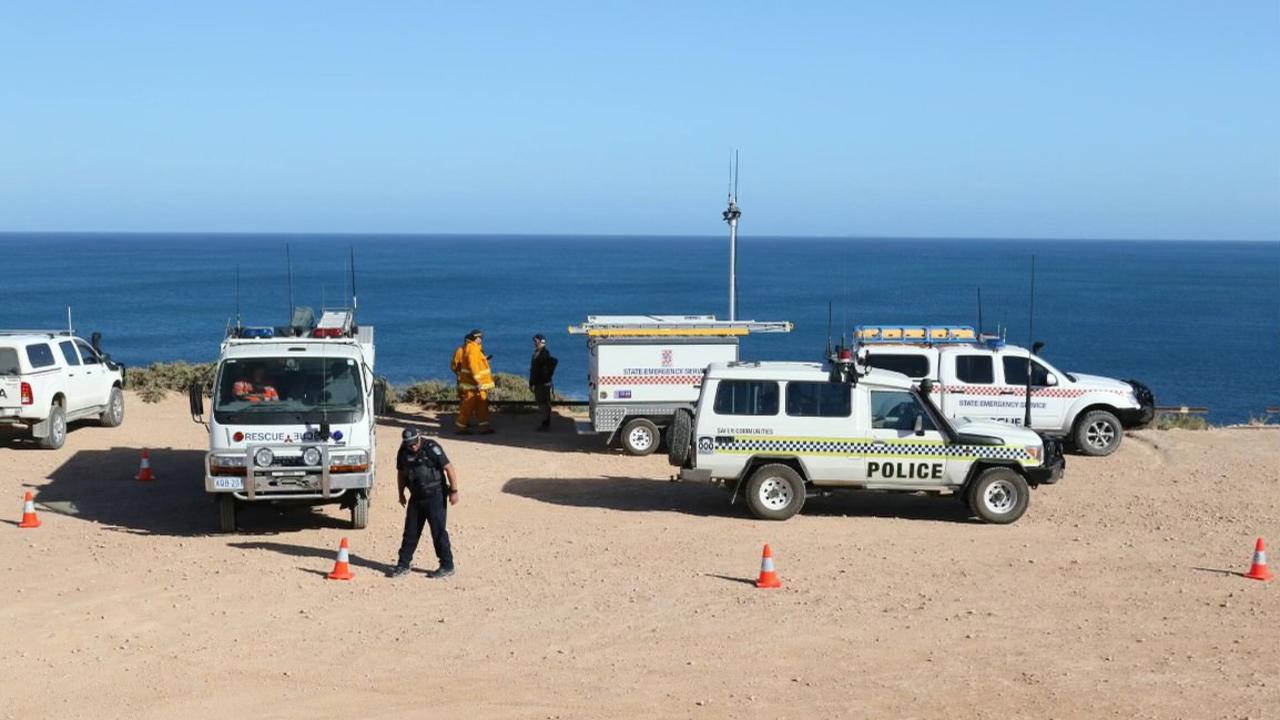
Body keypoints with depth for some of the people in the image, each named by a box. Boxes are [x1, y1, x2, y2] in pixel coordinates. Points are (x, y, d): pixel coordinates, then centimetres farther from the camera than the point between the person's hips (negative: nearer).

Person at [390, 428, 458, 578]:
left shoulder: (431, 448, -16)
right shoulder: (403, 452, 3)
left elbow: (449, 468, -15)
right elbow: (401, 473, 18)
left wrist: (454, 491, -17)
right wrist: (401, 494, 18)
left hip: (435, 496, -6)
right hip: (416, 497, 6)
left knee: (438, 531, -5)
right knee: (410, 531, 7)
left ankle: (447, 566, 3)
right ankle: (403, 565, 14)